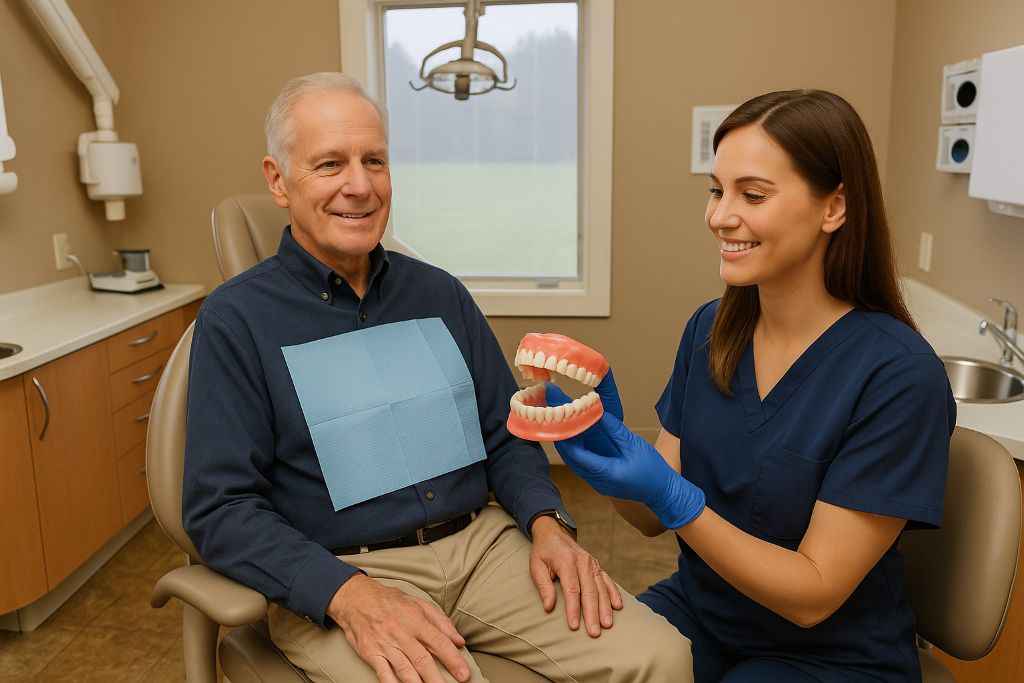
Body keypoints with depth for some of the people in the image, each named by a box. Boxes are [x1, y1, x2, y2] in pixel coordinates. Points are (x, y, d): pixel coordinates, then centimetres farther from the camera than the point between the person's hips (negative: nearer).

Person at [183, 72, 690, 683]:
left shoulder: (440, 293, 10)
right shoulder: (237, 319, -3)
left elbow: (506, 434, 13)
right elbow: (221, 508, -8)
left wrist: (548, 524, -6)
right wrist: (349, 593, -23)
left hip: (481, 543, 5)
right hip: (331, 576, -4)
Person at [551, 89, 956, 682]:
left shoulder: (898, 376, -20)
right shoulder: (711, 328, -4)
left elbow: (814, 595, -18)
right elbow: (654, 519, -1)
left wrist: (673, 497, -30)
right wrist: (611, 455, -22)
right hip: (697, 607, 4)